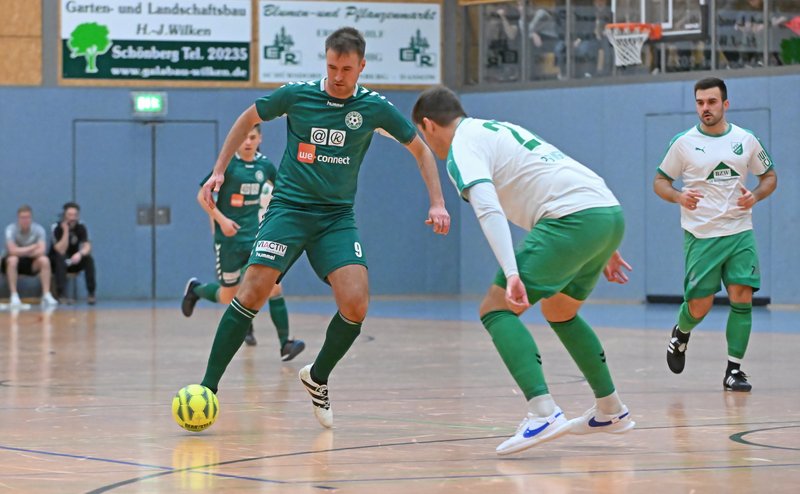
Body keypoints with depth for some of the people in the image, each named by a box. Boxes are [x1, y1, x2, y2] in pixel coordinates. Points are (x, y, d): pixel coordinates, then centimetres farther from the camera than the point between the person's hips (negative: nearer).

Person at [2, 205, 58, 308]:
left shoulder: (38, 229, -12)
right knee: (12, 259, -36)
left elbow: (41, 251, -23)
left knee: (44, 260, -27)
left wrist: (22, 251, -24)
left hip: (31, 263, 2)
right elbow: (12, 251, -30)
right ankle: (14, 296, -32)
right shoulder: (11, 229, -18)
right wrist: (33, 247, -22)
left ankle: (46, 295, -25)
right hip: (14, 263, -2)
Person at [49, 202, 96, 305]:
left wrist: (80, 254, -42)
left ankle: (91, 293, -22)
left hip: (73, 262, 3)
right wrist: (66, 231, -33)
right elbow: (61, 251, -26)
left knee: (89, 259, -25)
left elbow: (87, 247, -19)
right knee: (60, 258, -36)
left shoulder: (81, 227, -8)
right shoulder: (57, 227, -18)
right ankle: (60, 295, -39)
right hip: (57, 262, -3)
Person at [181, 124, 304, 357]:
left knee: (274, 287, -14)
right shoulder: (227, 164, -9)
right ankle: (195, 289, 39)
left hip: (257, 237, 3)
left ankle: (285, 344, -13)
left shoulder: (265, 166, 2)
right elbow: (202, 196, -7)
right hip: (230, 238, -3)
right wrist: (221, 220, -18)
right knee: (228, 297, 7)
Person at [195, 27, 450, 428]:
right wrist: (219, 170, 9)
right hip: (289, 207, -1)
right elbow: (248, 119, 13)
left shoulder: (374, 107, -2)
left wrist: (437, 203, 1)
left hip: (337, 218, 2)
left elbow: (421, 149, 10)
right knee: (253, 291, -20)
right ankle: (207, 388, -14)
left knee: (355, 304, -16)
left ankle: (317, 377, 12)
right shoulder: (296, 95, -5)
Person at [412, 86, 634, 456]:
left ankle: (543, 413, -24)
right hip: (611, 214, 9)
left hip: (574, 219, -9)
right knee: (560, 312, 29)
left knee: (496, 309, -7)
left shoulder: (463, 149, 0)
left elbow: (489, 210, -18)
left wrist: (512, 274, -29)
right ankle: (611, 411, 35)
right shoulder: (502, 128, 29)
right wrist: (603, 250, 36)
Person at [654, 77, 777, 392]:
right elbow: (660, 181, 5)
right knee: (699, 306, -3)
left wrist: (755, 196, -6)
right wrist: (679, 197, -16)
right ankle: (681, 333, 32)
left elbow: (769, 176, 15)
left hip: (740, 232, 2)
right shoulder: (684, 143, -1)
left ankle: (734, 370, -2)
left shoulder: (746, 140, 5)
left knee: (742, 298, -10)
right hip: (700, 236, -2)